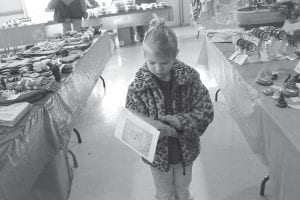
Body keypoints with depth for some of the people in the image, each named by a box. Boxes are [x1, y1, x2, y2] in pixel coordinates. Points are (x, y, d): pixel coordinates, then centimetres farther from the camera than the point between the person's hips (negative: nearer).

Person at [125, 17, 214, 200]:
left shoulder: (190, 78, -15)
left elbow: (206, 112, -14)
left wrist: (181, 121, -29)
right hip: (158, 155, -1)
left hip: (186, 151, 1)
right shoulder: (137, 88, -18)